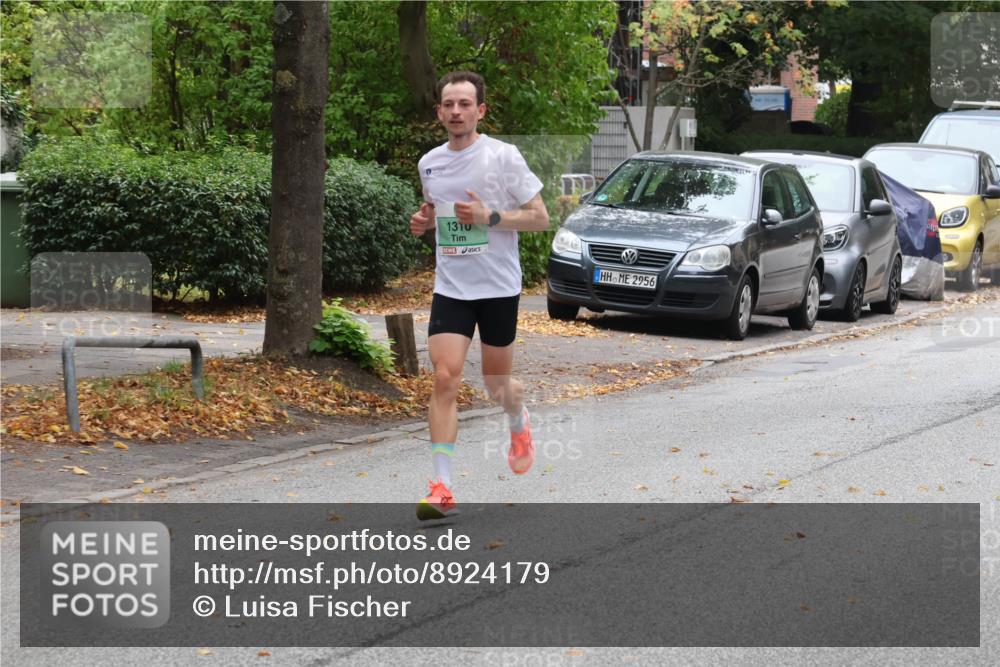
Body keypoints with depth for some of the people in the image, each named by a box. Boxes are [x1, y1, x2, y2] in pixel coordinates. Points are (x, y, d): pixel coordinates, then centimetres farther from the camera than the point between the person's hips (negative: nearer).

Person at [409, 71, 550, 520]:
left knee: (496, 385, 10)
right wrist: (424, 221, 2)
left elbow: (540, 218, -6)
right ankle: (441, 488, -14)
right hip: (450, 288, 3)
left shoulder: (503, 157, -9)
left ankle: (520, 425, 48)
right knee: (444, 379, -13)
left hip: (498, 287, -3)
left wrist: (490, 217, -20)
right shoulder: (429, 163, 6)